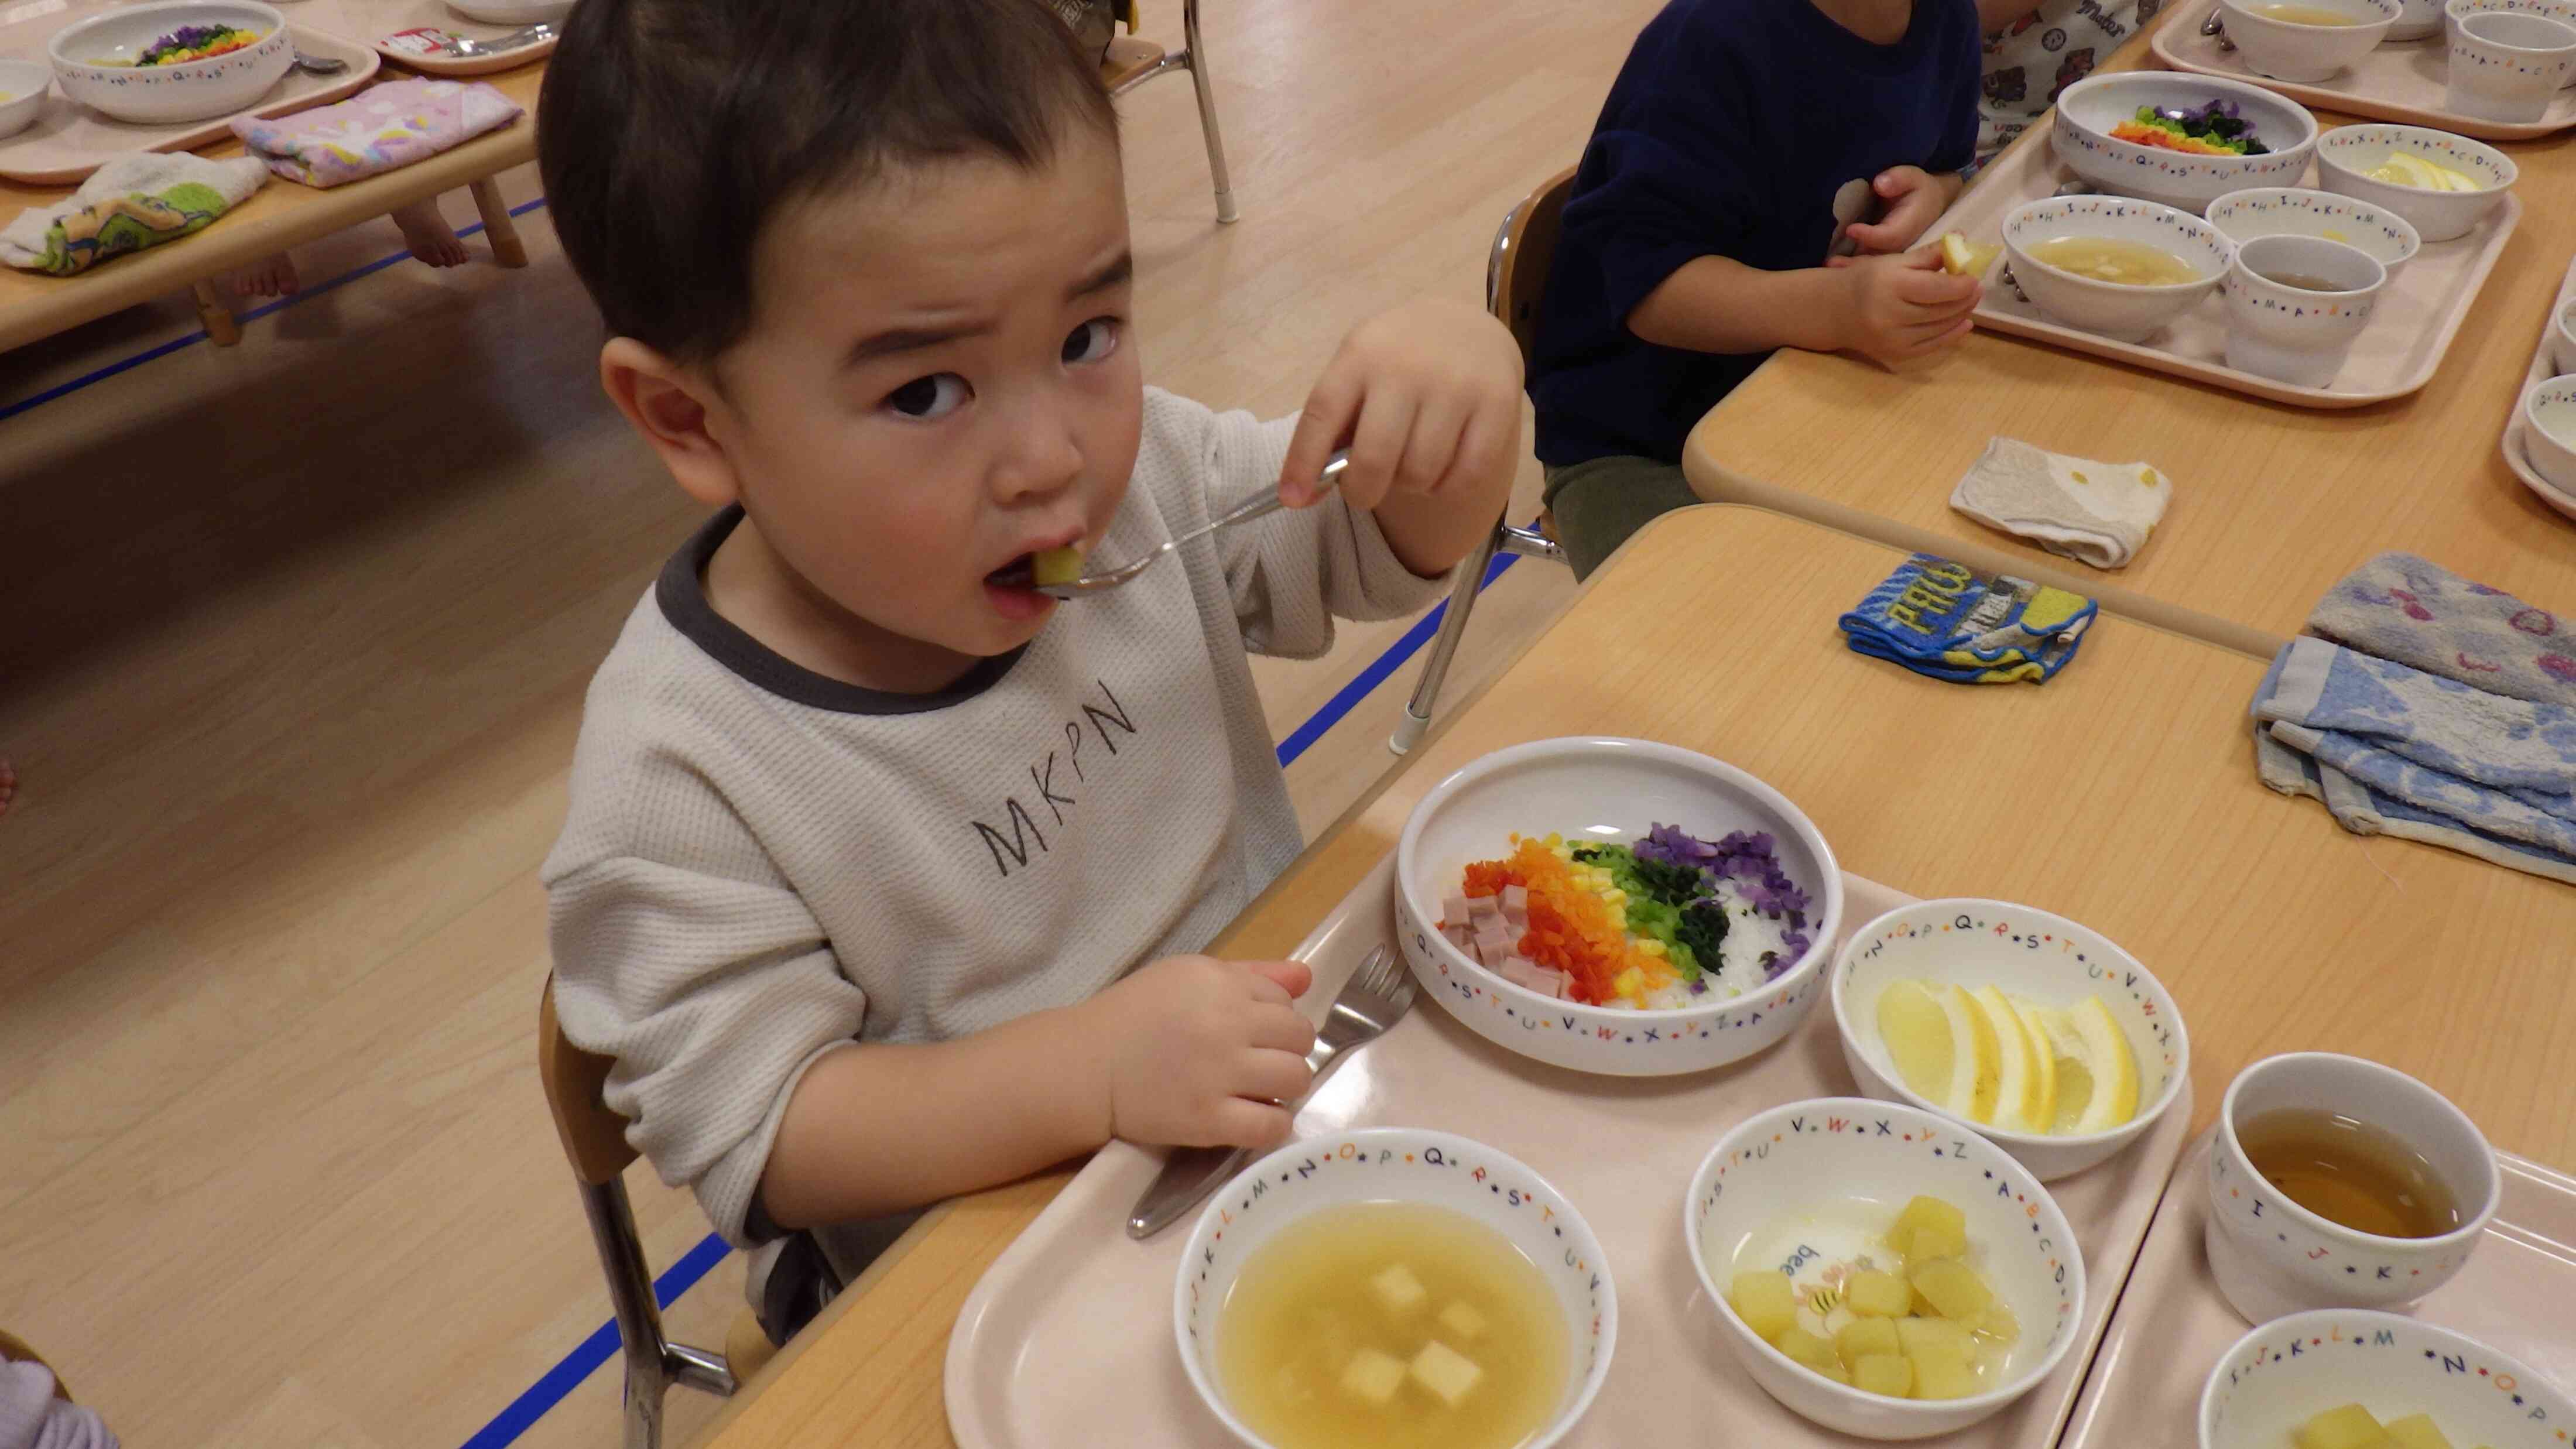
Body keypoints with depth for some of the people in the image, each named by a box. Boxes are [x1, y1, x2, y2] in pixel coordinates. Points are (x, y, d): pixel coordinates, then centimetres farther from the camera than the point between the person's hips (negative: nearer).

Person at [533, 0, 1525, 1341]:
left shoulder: (1138, 477, -10)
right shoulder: (679, 780, -25)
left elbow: (1386, 552, 2)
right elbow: (757, 1138, -21)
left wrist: (1460, 368, -20)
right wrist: (1086, 1068, -35)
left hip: (1269, 1085, 6)